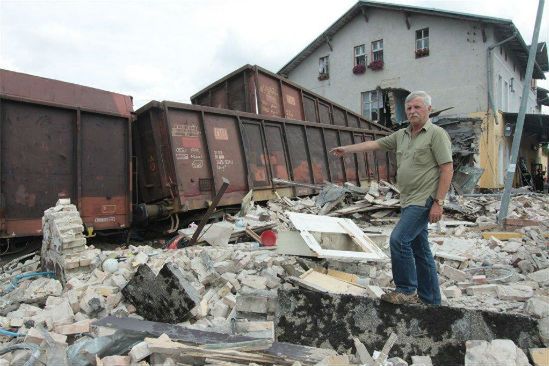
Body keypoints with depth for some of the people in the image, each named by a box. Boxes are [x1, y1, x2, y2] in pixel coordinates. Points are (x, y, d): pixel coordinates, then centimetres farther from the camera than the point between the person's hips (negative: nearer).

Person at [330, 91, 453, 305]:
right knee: (420, 250, 12)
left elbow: (447, 169, -13)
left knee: (399, 239, -16)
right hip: (408, 201, 8)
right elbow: (374, 144, 18)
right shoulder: (401, 135, 14)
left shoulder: (436, 134, -7)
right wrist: (347, 149, 15)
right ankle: (430, 300, 22)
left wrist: (439, 202, -17)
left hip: (424, 201, -8)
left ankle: (406, 291, -1)